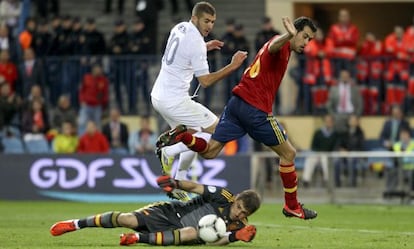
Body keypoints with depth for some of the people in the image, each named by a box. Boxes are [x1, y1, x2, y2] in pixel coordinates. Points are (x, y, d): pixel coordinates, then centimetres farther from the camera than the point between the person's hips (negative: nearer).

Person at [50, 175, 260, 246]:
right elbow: (195, 187, -5)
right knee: (130, 219, -19)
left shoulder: (238, 226, -6)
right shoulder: (223, 197, -9)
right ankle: (76, 224, -2)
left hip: (184, 234, 0)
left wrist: (235, 236, -35)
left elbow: (215, 241, -16)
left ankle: (140, 238, -28)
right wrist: (175, 183, -24)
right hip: (172, 212, 0)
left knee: (192, 233, -39)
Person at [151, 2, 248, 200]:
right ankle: (169, 151, -8)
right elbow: (205, 81, -18)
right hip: (175, 100, -10)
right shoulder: (196, 43, -19)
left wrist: (205, 48, 20)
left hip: (158, 96, 10)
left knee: (194, 137, 21)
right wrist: (233, 66, -19)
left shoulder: (180, 28, 9)